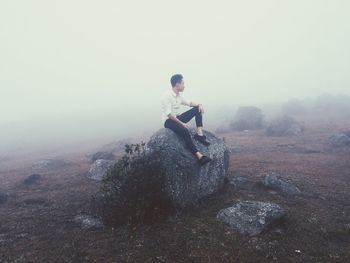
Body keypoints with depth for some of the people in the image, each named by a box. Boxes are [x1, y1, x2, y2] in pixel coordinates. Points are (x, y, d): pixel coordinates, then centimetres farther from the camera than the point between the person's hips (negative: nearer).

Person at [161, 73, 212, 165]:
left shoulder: (179, 95, 8)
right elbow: (169, 114, -23)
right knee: (184, 130, -37)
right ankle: (199, 156, -40)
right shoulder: (167, 96, -17)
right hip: (168, 121, -9)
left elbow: (189, 103, 17)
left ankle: (199, 134, -17)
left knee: (197, 108, -2)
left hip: (177, 118, 9)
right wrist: (182, 123, -28)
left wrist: (199, 104, -4)